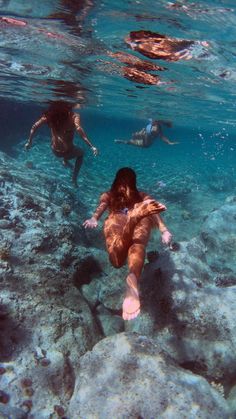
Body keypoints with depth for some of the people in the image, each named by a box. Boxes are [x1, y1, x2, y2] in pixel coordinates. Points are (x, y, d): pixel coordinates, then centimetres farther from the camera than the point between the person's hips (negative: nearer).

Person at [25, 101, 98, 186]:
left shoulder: (50, 115, -5)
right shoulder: (74, 116, -15)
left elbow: (34, 126, -8)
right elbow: (79, 129, -33)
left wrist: (29, 142, 3)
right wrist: (91, 146, -35)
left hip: (55, 151, 5)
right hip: (67, 151, -5)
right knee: (81, 153, 32)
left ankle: (65, 160, 29)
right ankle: (74, 178, 27)